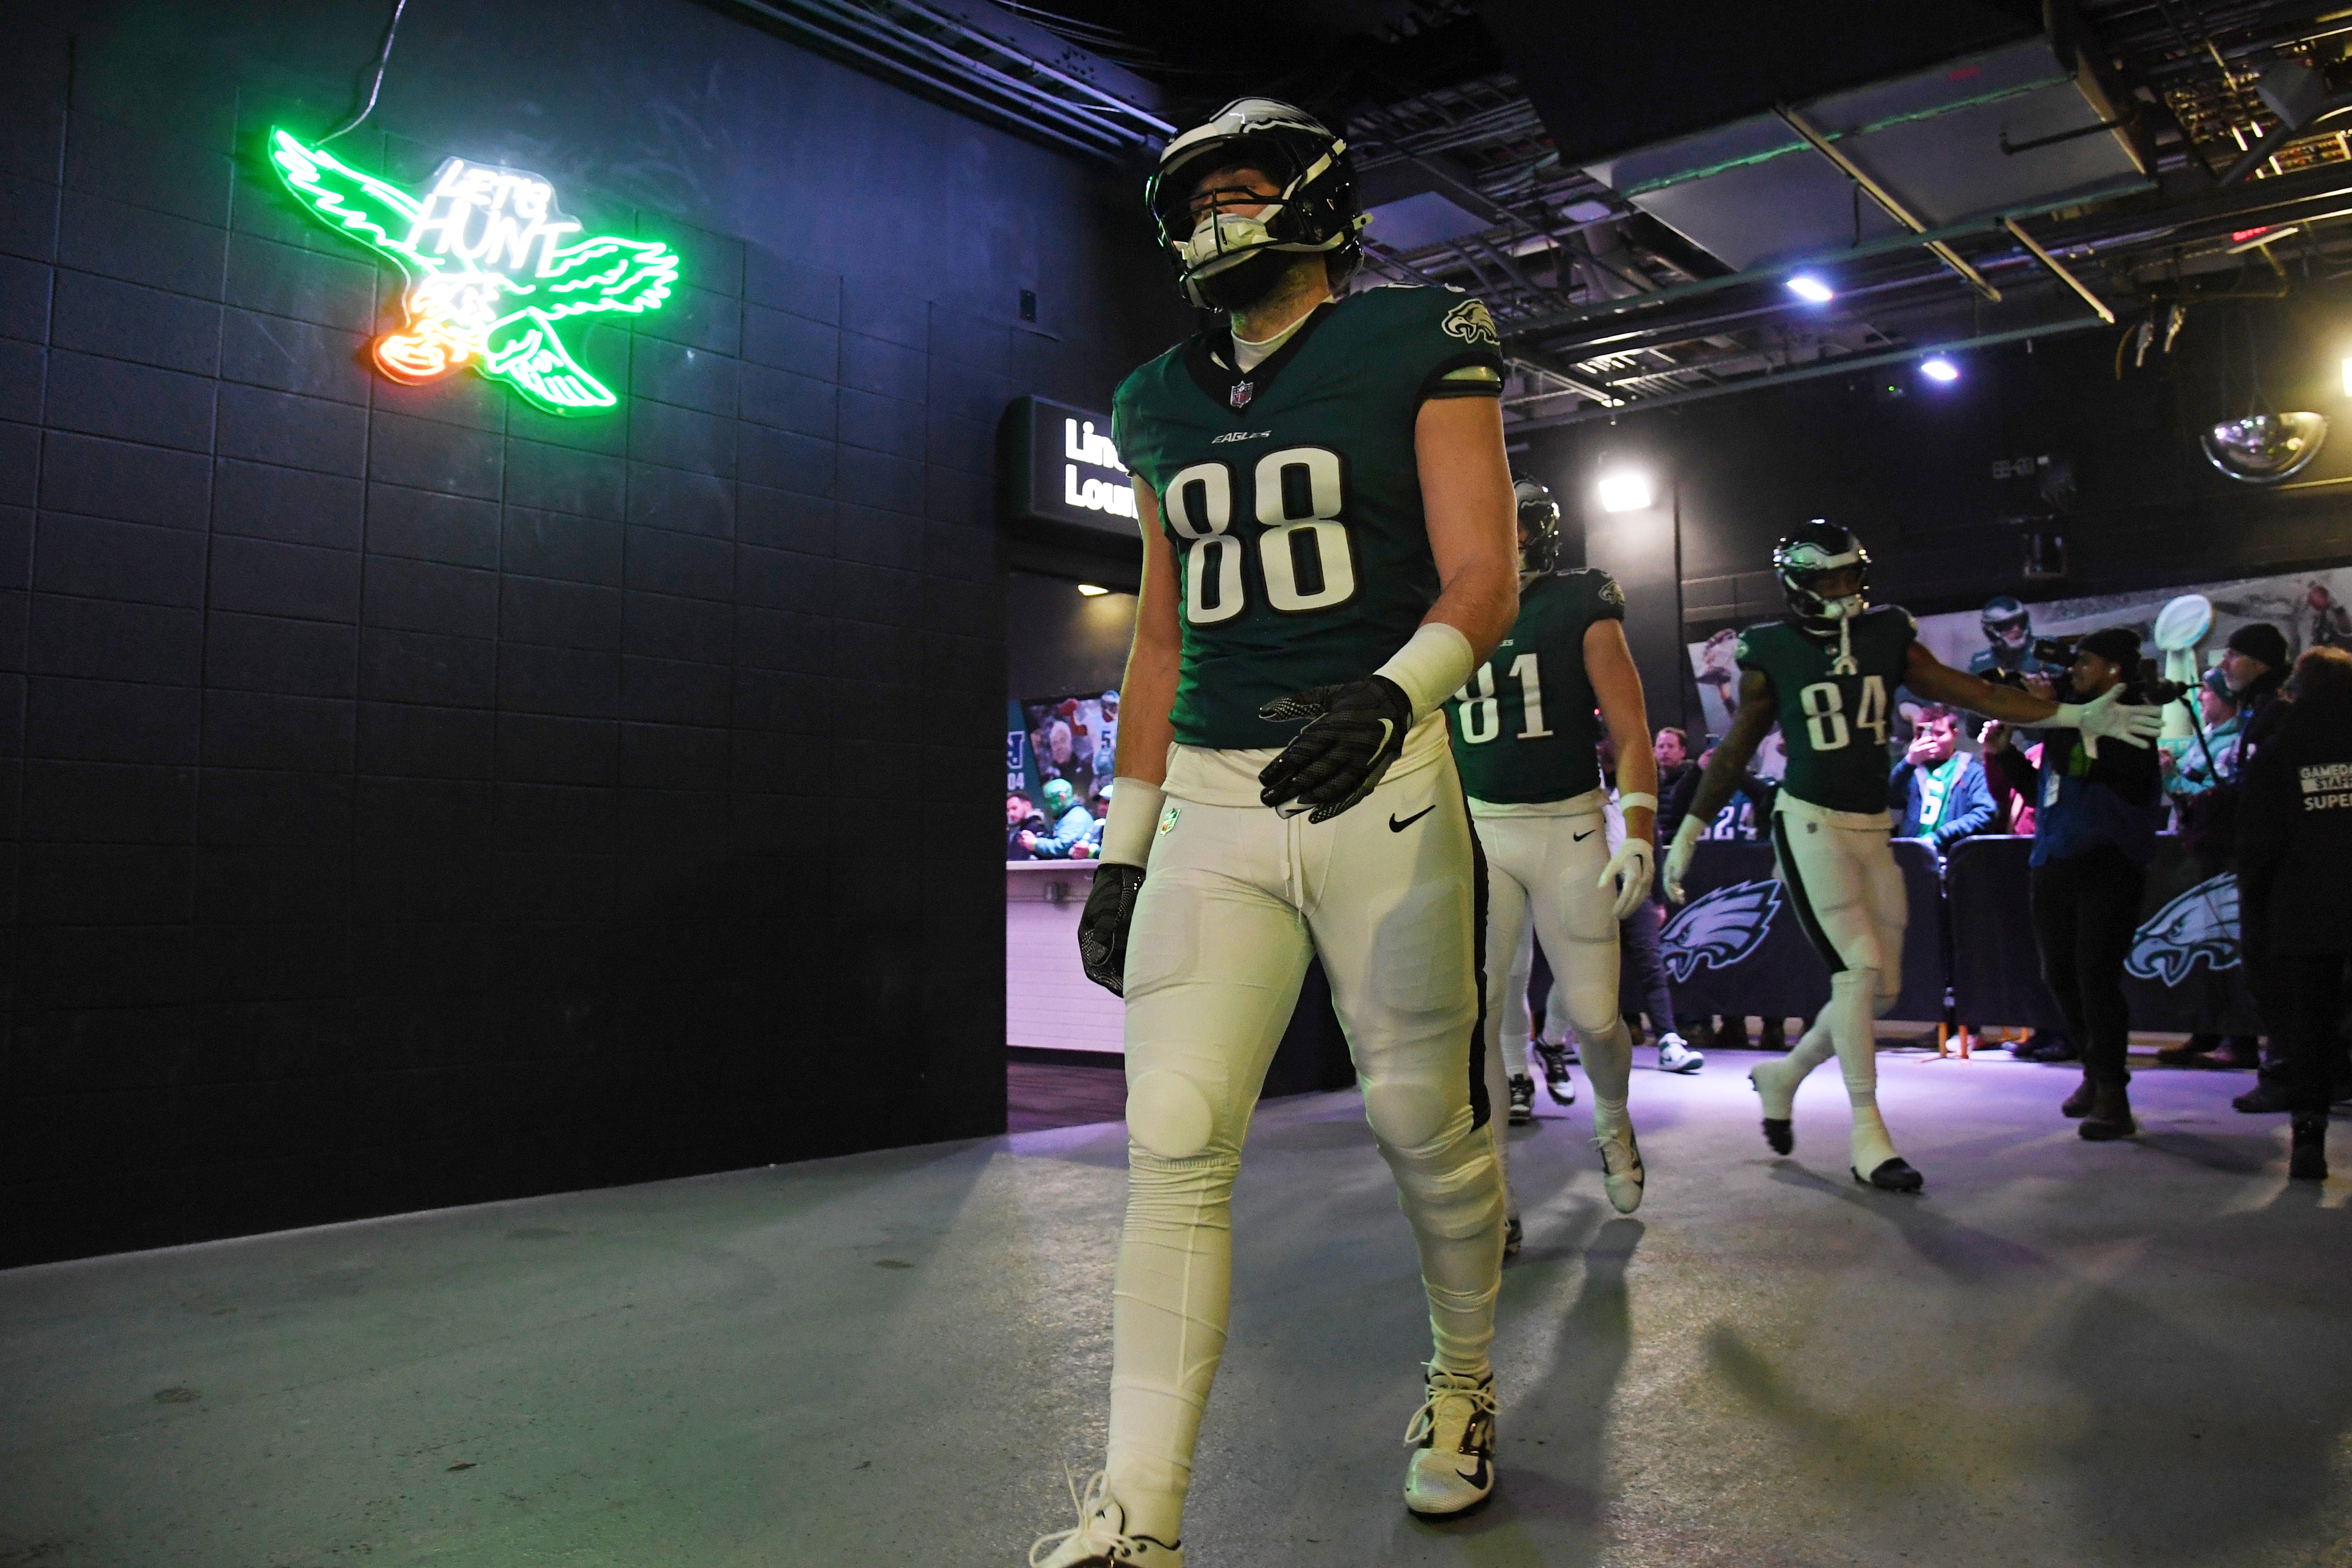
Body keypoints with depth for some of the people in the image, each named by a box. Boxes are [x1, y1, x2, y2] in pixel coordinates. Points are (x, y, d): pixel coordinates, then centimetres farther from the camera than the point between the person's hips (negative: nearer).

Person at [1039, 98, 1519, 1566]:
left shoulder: (1416, 348, 3)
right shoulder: (1166, 404, 17)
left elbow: (1483, 578, -4)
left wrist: (1393, 692, -24)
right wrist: (1123, 843, 14)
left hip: (1380, 786, -3)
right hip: (1209, 805, 4)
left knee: (1424, 1119, 5)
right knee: (1175, 1143, -5)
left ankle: (1463, 1385, 34)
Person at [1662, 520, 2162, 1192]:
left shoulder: (1887, 637, 7)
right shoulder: (1773, 652, -3)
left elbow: (1965, 691, 5)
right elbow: (1735, 750, 4)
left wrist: (2075, 715, 0)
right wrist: (1687, 833, 3)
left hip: (1872, 831, 5)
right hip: (1810, 825, -5)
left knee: (1881, 989, 7)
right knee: (1860, 968, -13)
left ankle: (1784, 1075, 29)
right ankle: (1867, 1137, -3)